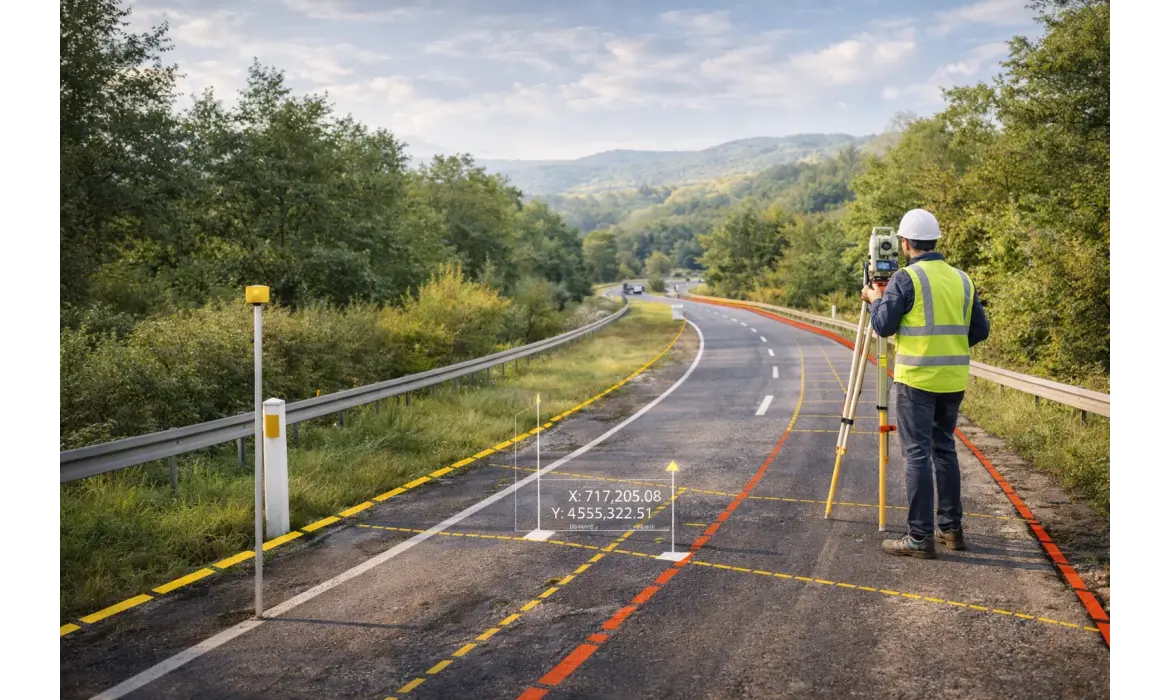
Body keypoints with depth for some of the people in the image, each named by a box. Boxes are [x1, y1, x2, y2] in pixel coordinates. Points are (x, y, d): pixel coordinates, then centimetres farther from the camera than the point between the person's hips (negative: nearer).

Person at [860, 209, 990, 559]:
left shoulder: (905, 278, -9)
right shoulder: (961, 278, 9)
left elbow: (883, 326, -8)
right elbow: (980, 329, 11)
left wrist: (875, 299, 10)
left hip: (917, 378, -6)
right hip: (953, 380, 6)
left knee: (917, 454, -3)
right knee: (944, 449, 17)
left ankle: (920, 538, -2)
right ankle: (951, 528, 22)